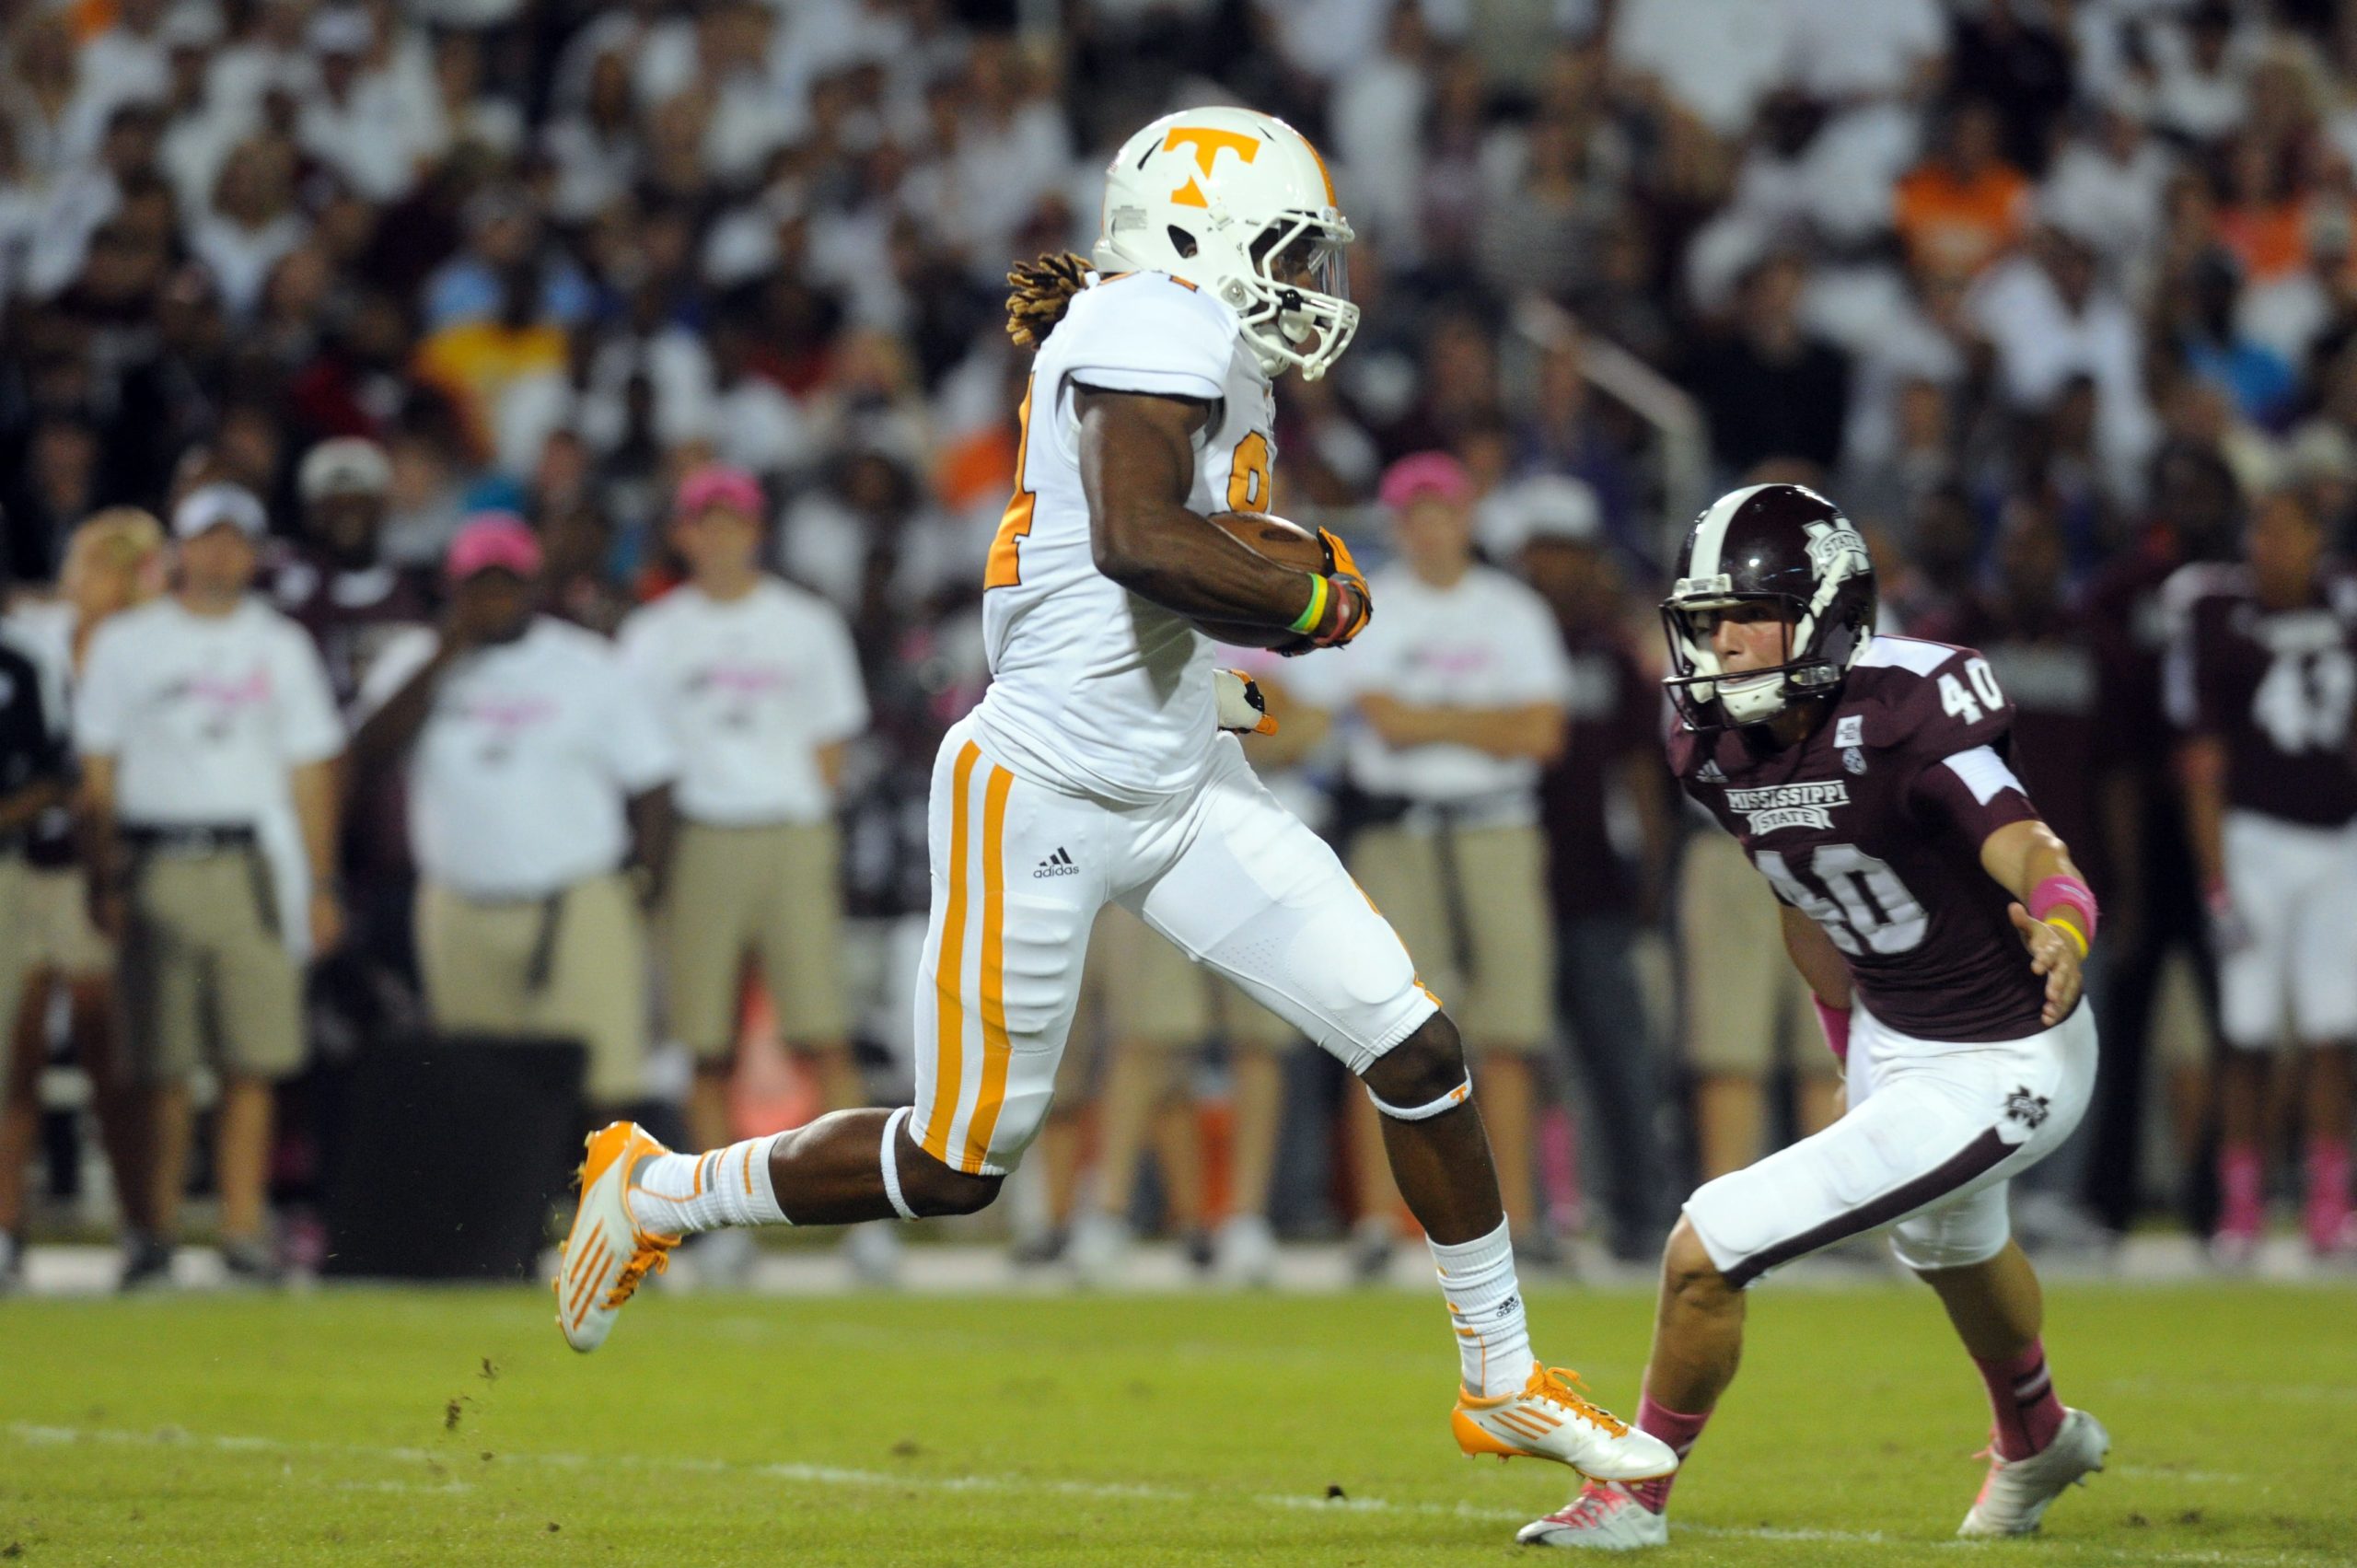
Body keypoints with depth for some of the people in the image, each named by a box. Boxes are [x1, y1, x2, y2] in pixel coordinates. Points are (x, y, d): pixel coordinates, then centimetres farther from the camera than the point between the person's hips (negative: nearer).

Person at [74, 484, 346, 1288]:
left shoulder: (281, 645, 15)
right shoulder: (125, 643, 9)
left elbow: (311, 768, 14)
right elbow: (98, 769, 6)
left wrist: (321, 884, 7)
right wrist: (105, 879, -3)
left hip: (255, 865, 1)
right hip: (155, 866, -1)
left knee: (254, 1060, -5)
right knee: (160, 1063, -5)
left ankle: (243, 1229, -2)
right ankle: (158, 1229, -1)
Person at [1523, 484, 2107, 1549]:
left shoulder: (1900, 719, -29)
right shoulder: (1719, 746, -7)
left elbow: (2031, 856, -41)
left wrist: (2061, 932, -62)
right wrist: (1851, 1047, 16)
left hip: (2000, 1072, -9)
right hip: (1892, 1034, 9)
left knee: (1708, 1250, -12)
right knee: (1947, 1248, 37)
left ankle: (1634, 1497, 13)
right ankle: (2038, 1444, 69)